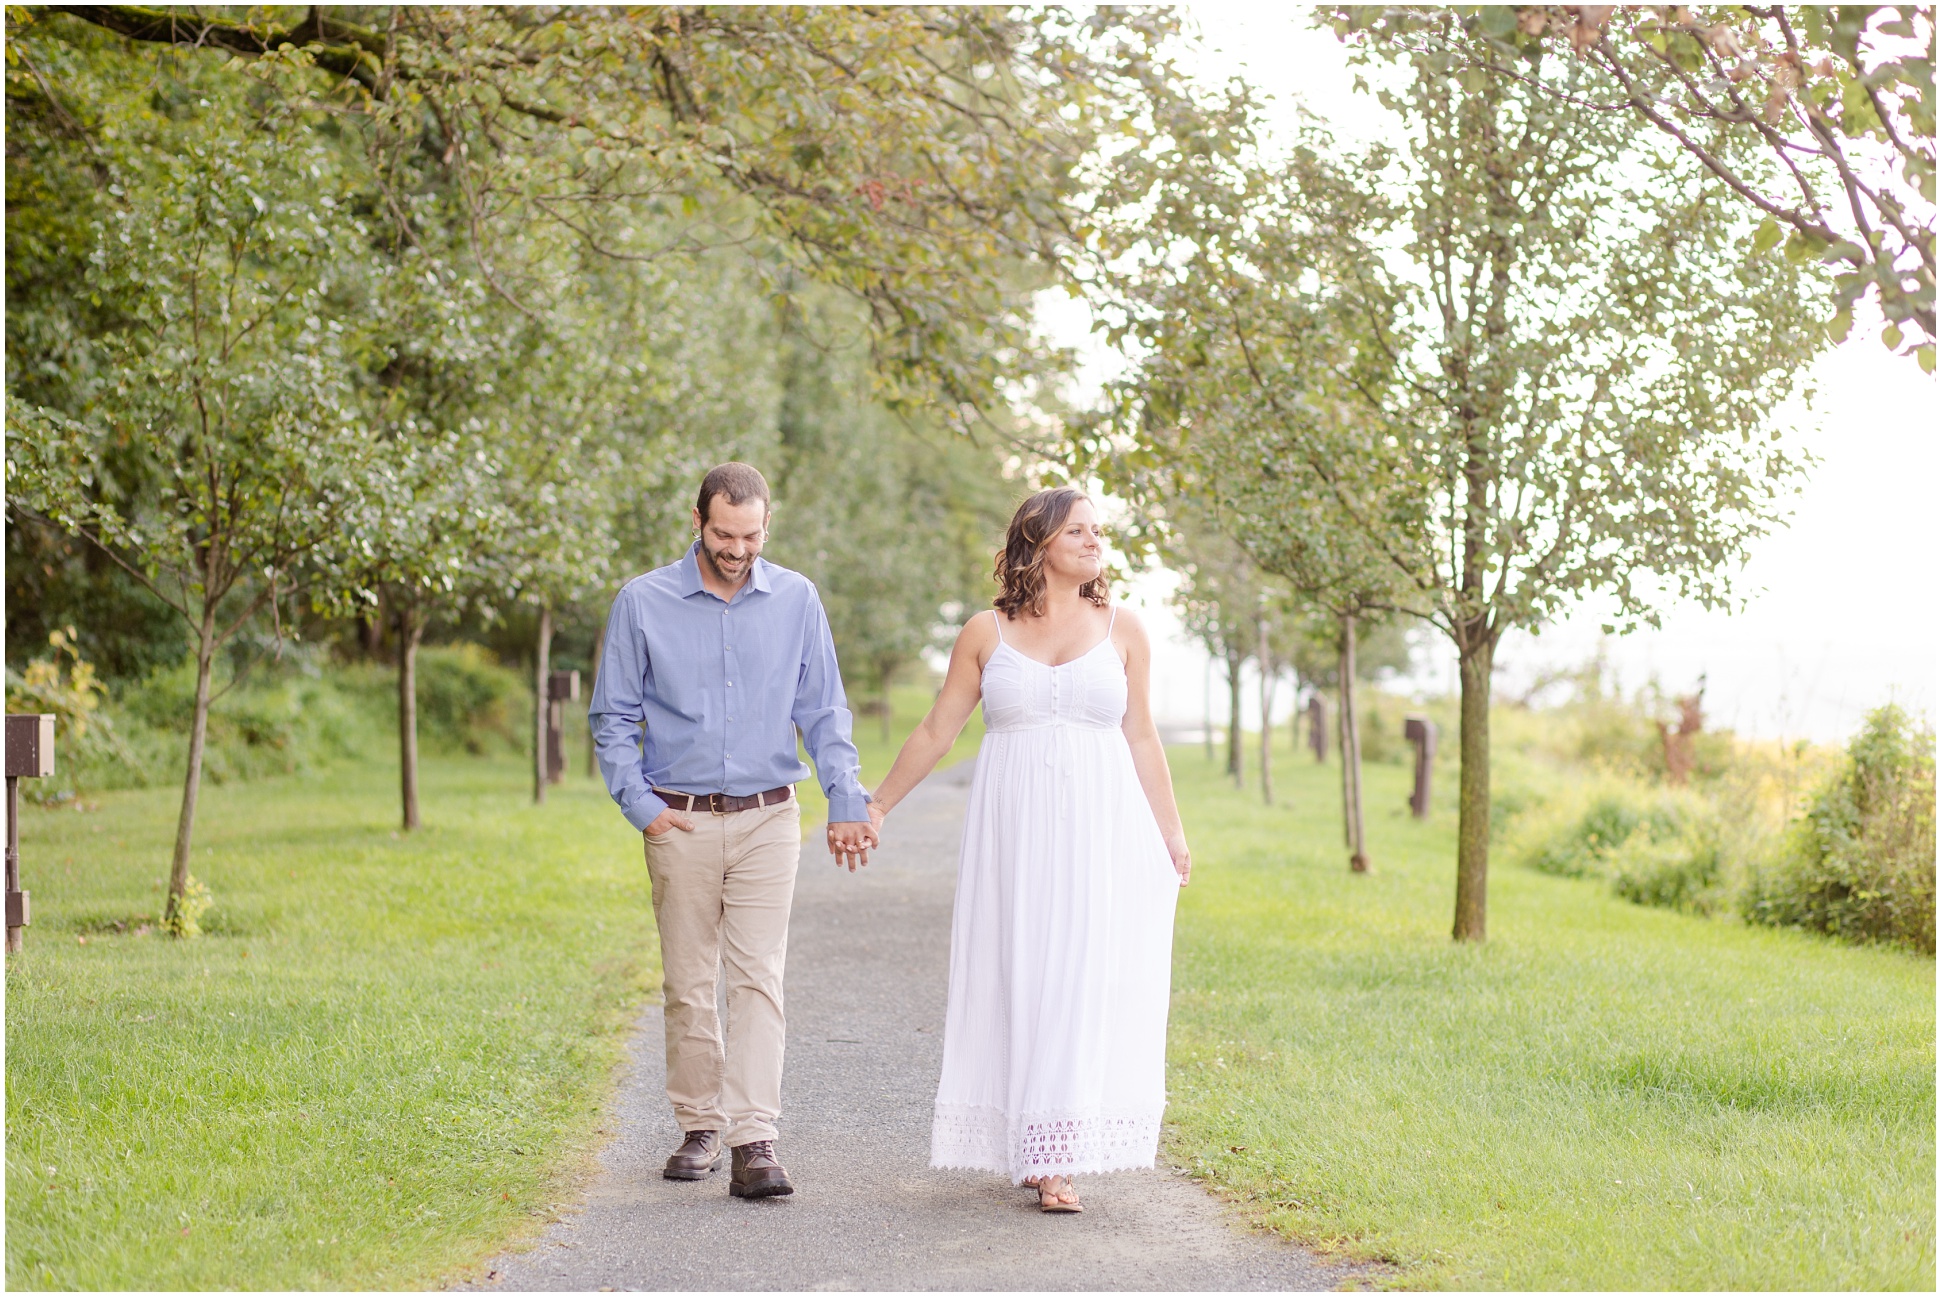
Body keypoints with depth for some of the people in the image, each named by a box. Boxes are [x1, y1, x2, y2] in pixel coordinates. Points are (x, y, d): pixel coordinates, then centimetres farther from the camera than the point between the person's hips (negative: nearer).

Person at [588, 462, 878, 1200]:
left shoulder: (796, 600, 4)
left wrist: (848, 802, 1)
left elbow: (823, 712, 9)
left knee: (758, 977, -9)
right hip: (681, 824, 0)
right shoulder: (643, 603, 0)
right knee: (688, 984, 5)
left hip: (767, 817, 0)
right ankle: (700, 1128, 18)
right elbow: (613, 717, 6)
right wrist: (639, 804, -4)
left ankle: (753, 1140, -13)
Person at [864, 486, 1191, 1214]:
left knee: (1081, 983, -6)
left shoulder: (1121, 631, 6)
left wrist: (1172, 832, 9)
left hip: (1098, 831, 0)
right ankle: (1031, 1149, 12)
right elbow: (936, 732, 9)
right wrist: (875, 808, 8)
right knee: (1018, 982, 1)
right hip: (1014, 829, 0)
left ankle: (1056, 1156, -5)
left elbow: (1141, 738, 11)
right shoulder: (986, 633, 4)